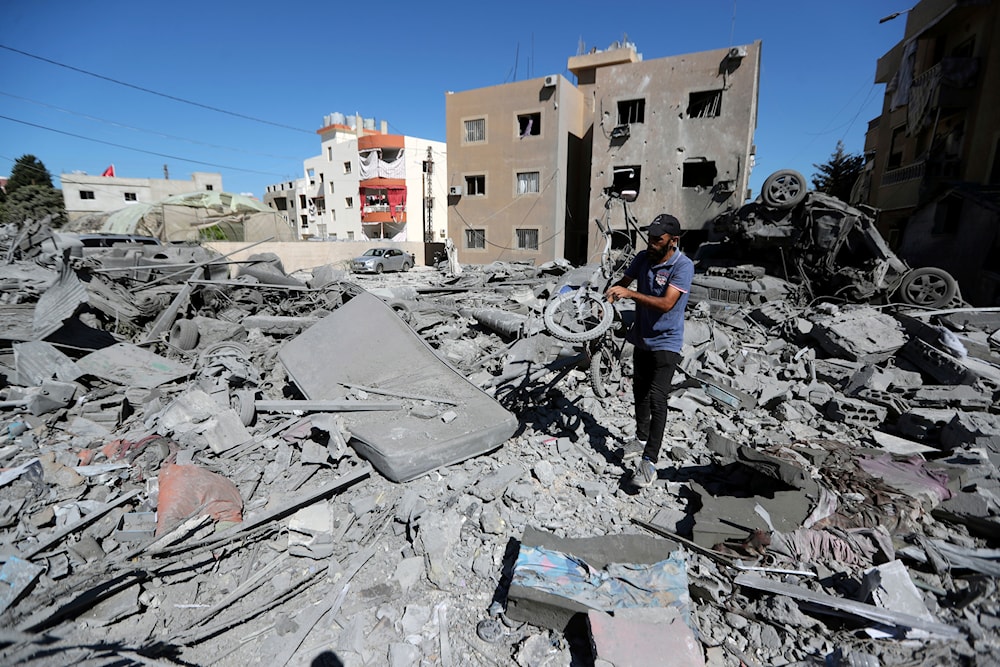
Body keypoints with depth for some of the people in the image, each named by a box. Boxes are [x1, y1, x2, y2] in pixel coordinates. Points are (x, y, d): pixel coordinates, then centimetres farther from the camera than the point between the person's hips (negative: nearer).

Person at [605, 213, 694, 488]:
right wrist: (610, 295, -12)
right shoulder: (643, 257, 0)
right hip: (641, 338, 7)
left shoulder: (683, 266, -19)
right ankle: (642, 438, 38)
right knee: (639, 392, 18)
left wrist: (630, 293, -35)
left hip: (665, 343, -7)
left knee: (656, 399, -11)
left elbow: (666, 303, -29)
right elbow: (624, 282, 9)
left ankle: (649, 460, -3)